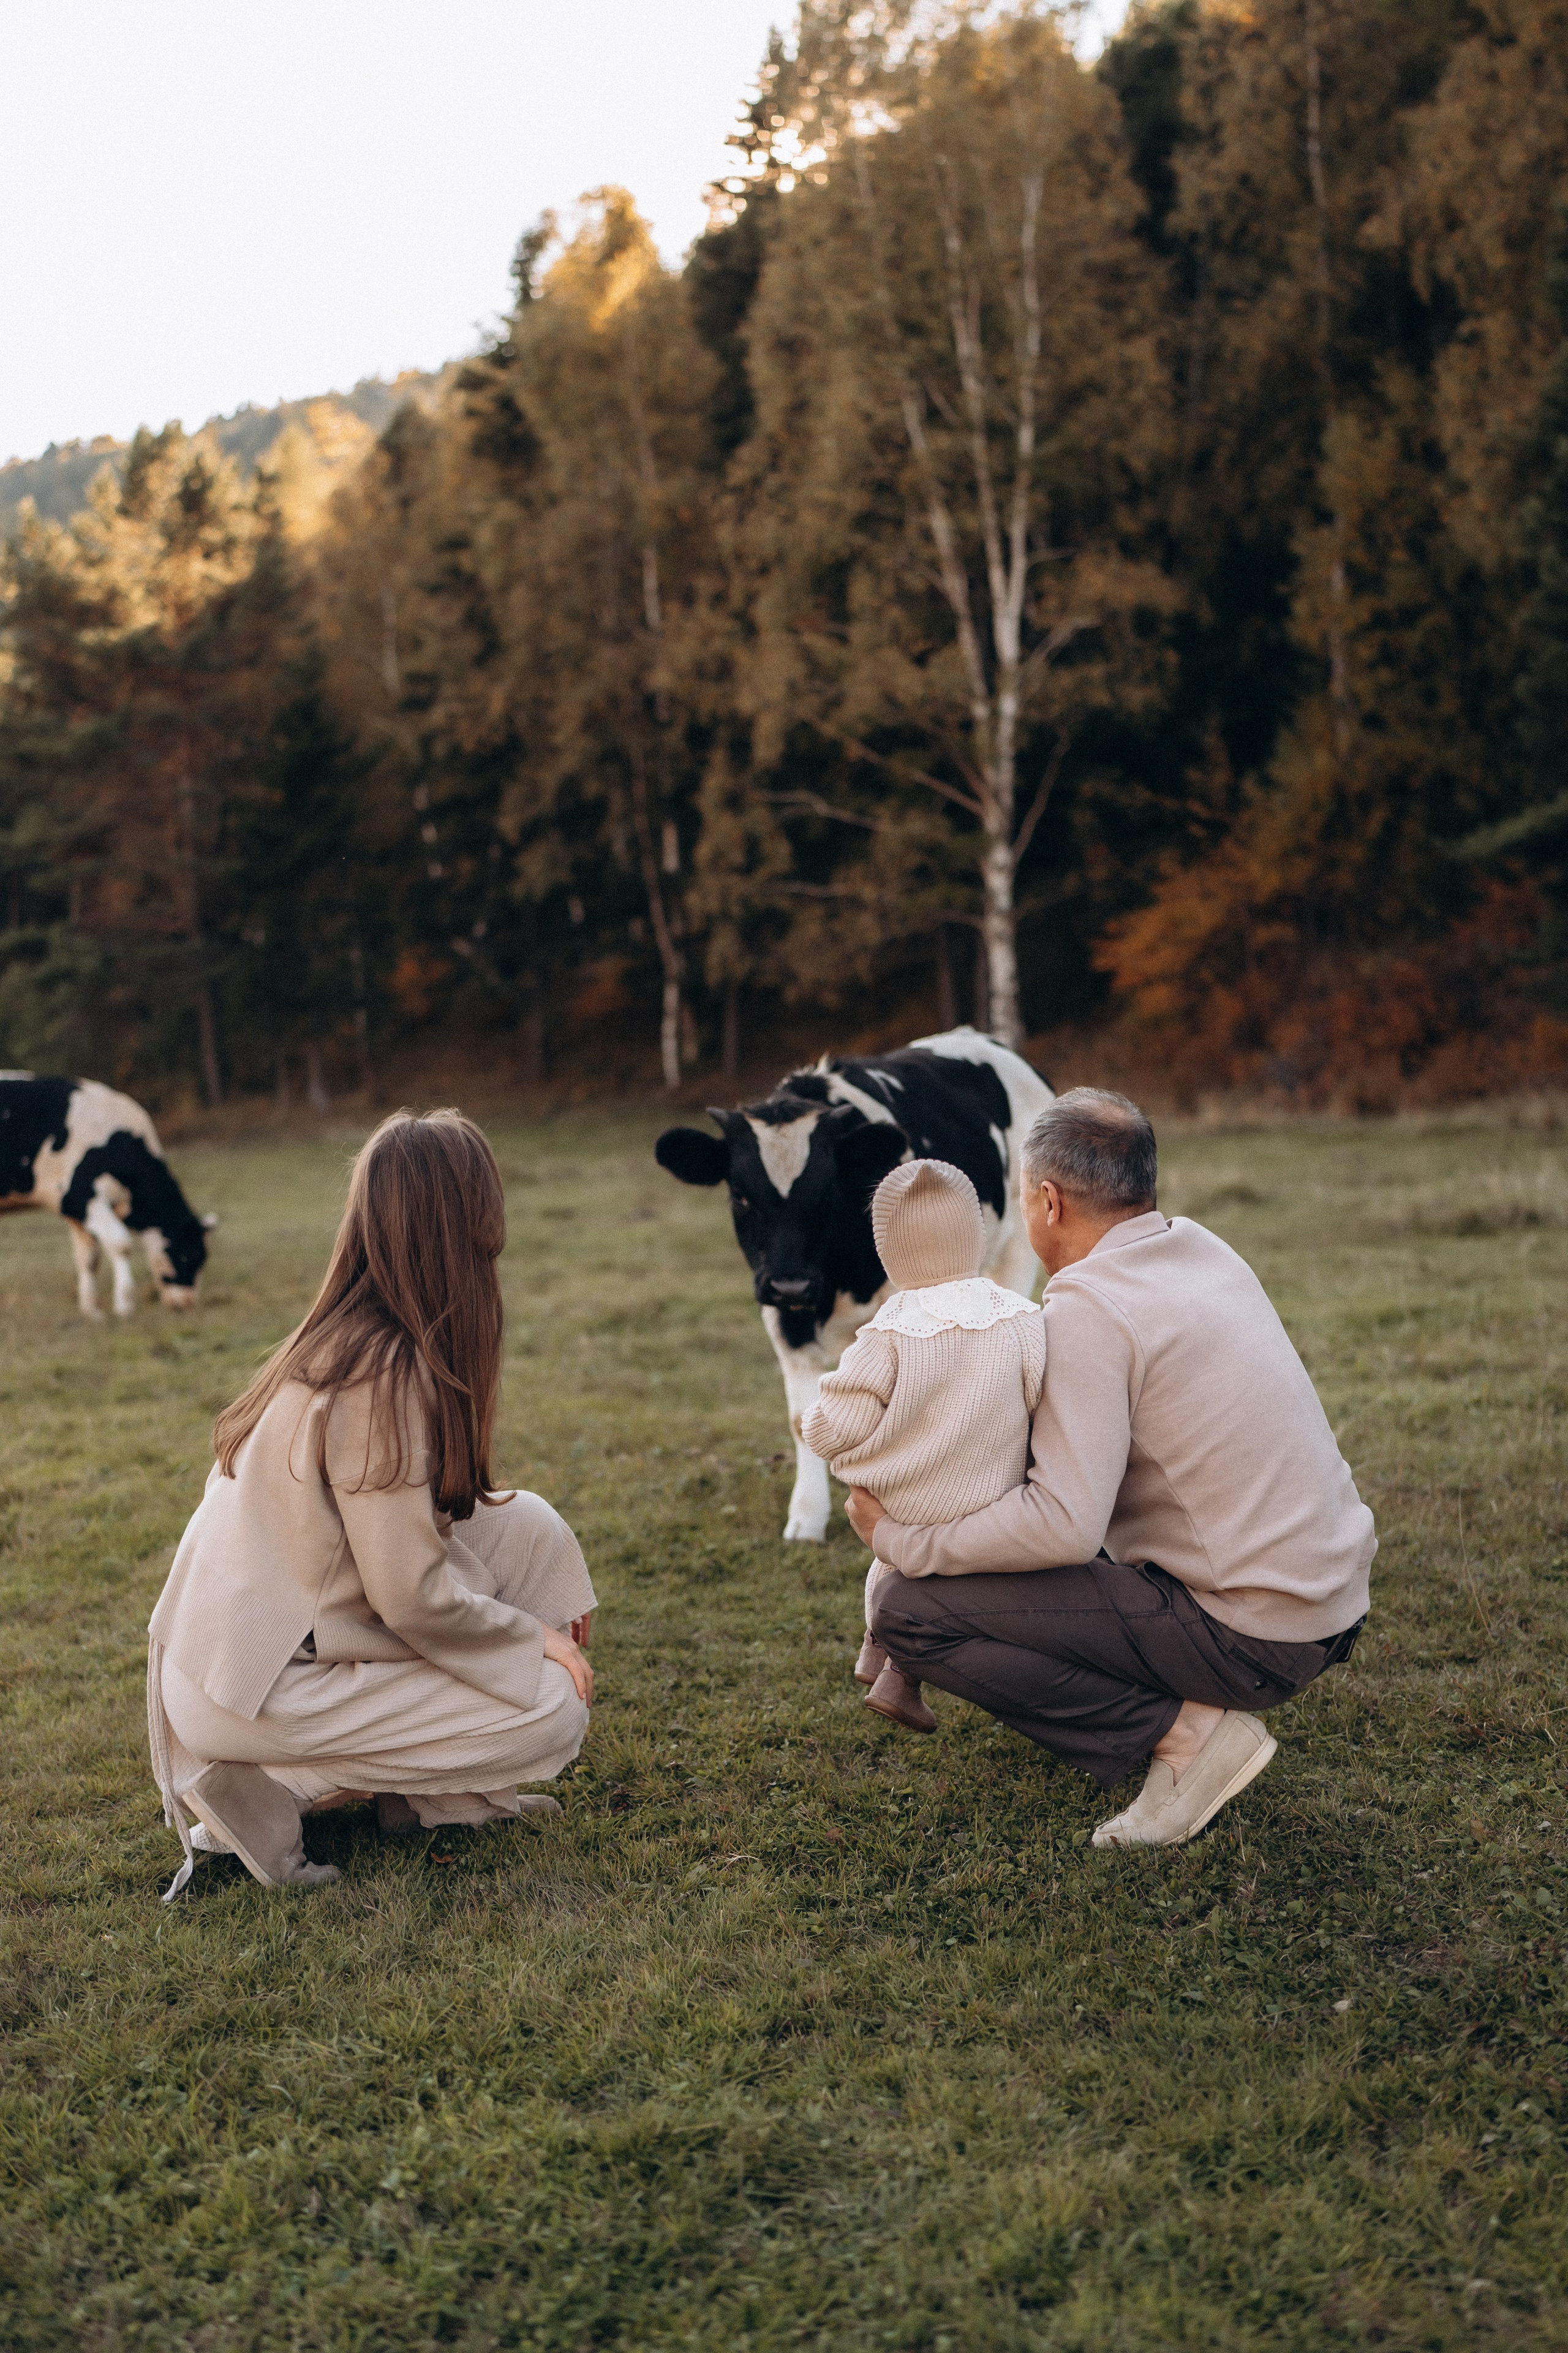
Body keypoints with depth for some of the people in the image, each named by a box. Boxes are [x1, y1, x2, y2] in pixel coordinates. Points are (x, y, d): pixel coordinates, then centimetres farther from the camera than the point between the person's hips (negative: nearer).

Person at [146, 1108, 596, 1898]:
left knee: (530, 1526, 5)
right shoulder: (385, 1373, -24)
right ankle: (280, 1786, -3)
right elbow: (413, 1596, -22)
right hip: (253, 1697, -8)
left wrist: (540, 1608, 9)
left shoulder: (341, 1338, 3)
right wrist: (531, 1636, -5)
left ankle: (424, 1781, 11)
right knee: (555, 1710, -6)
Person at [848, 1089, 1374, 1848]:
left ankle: (1183, 1730, -7)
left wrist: (901, 1542, -13)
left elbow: (1064, 1526, -25)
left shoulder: (1088, 1309, -18)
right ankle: (1193, 1710, 16)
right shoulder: (1203, 1250, 8)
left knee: (908, 1611, -10)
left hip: (1251, 1636, -9)